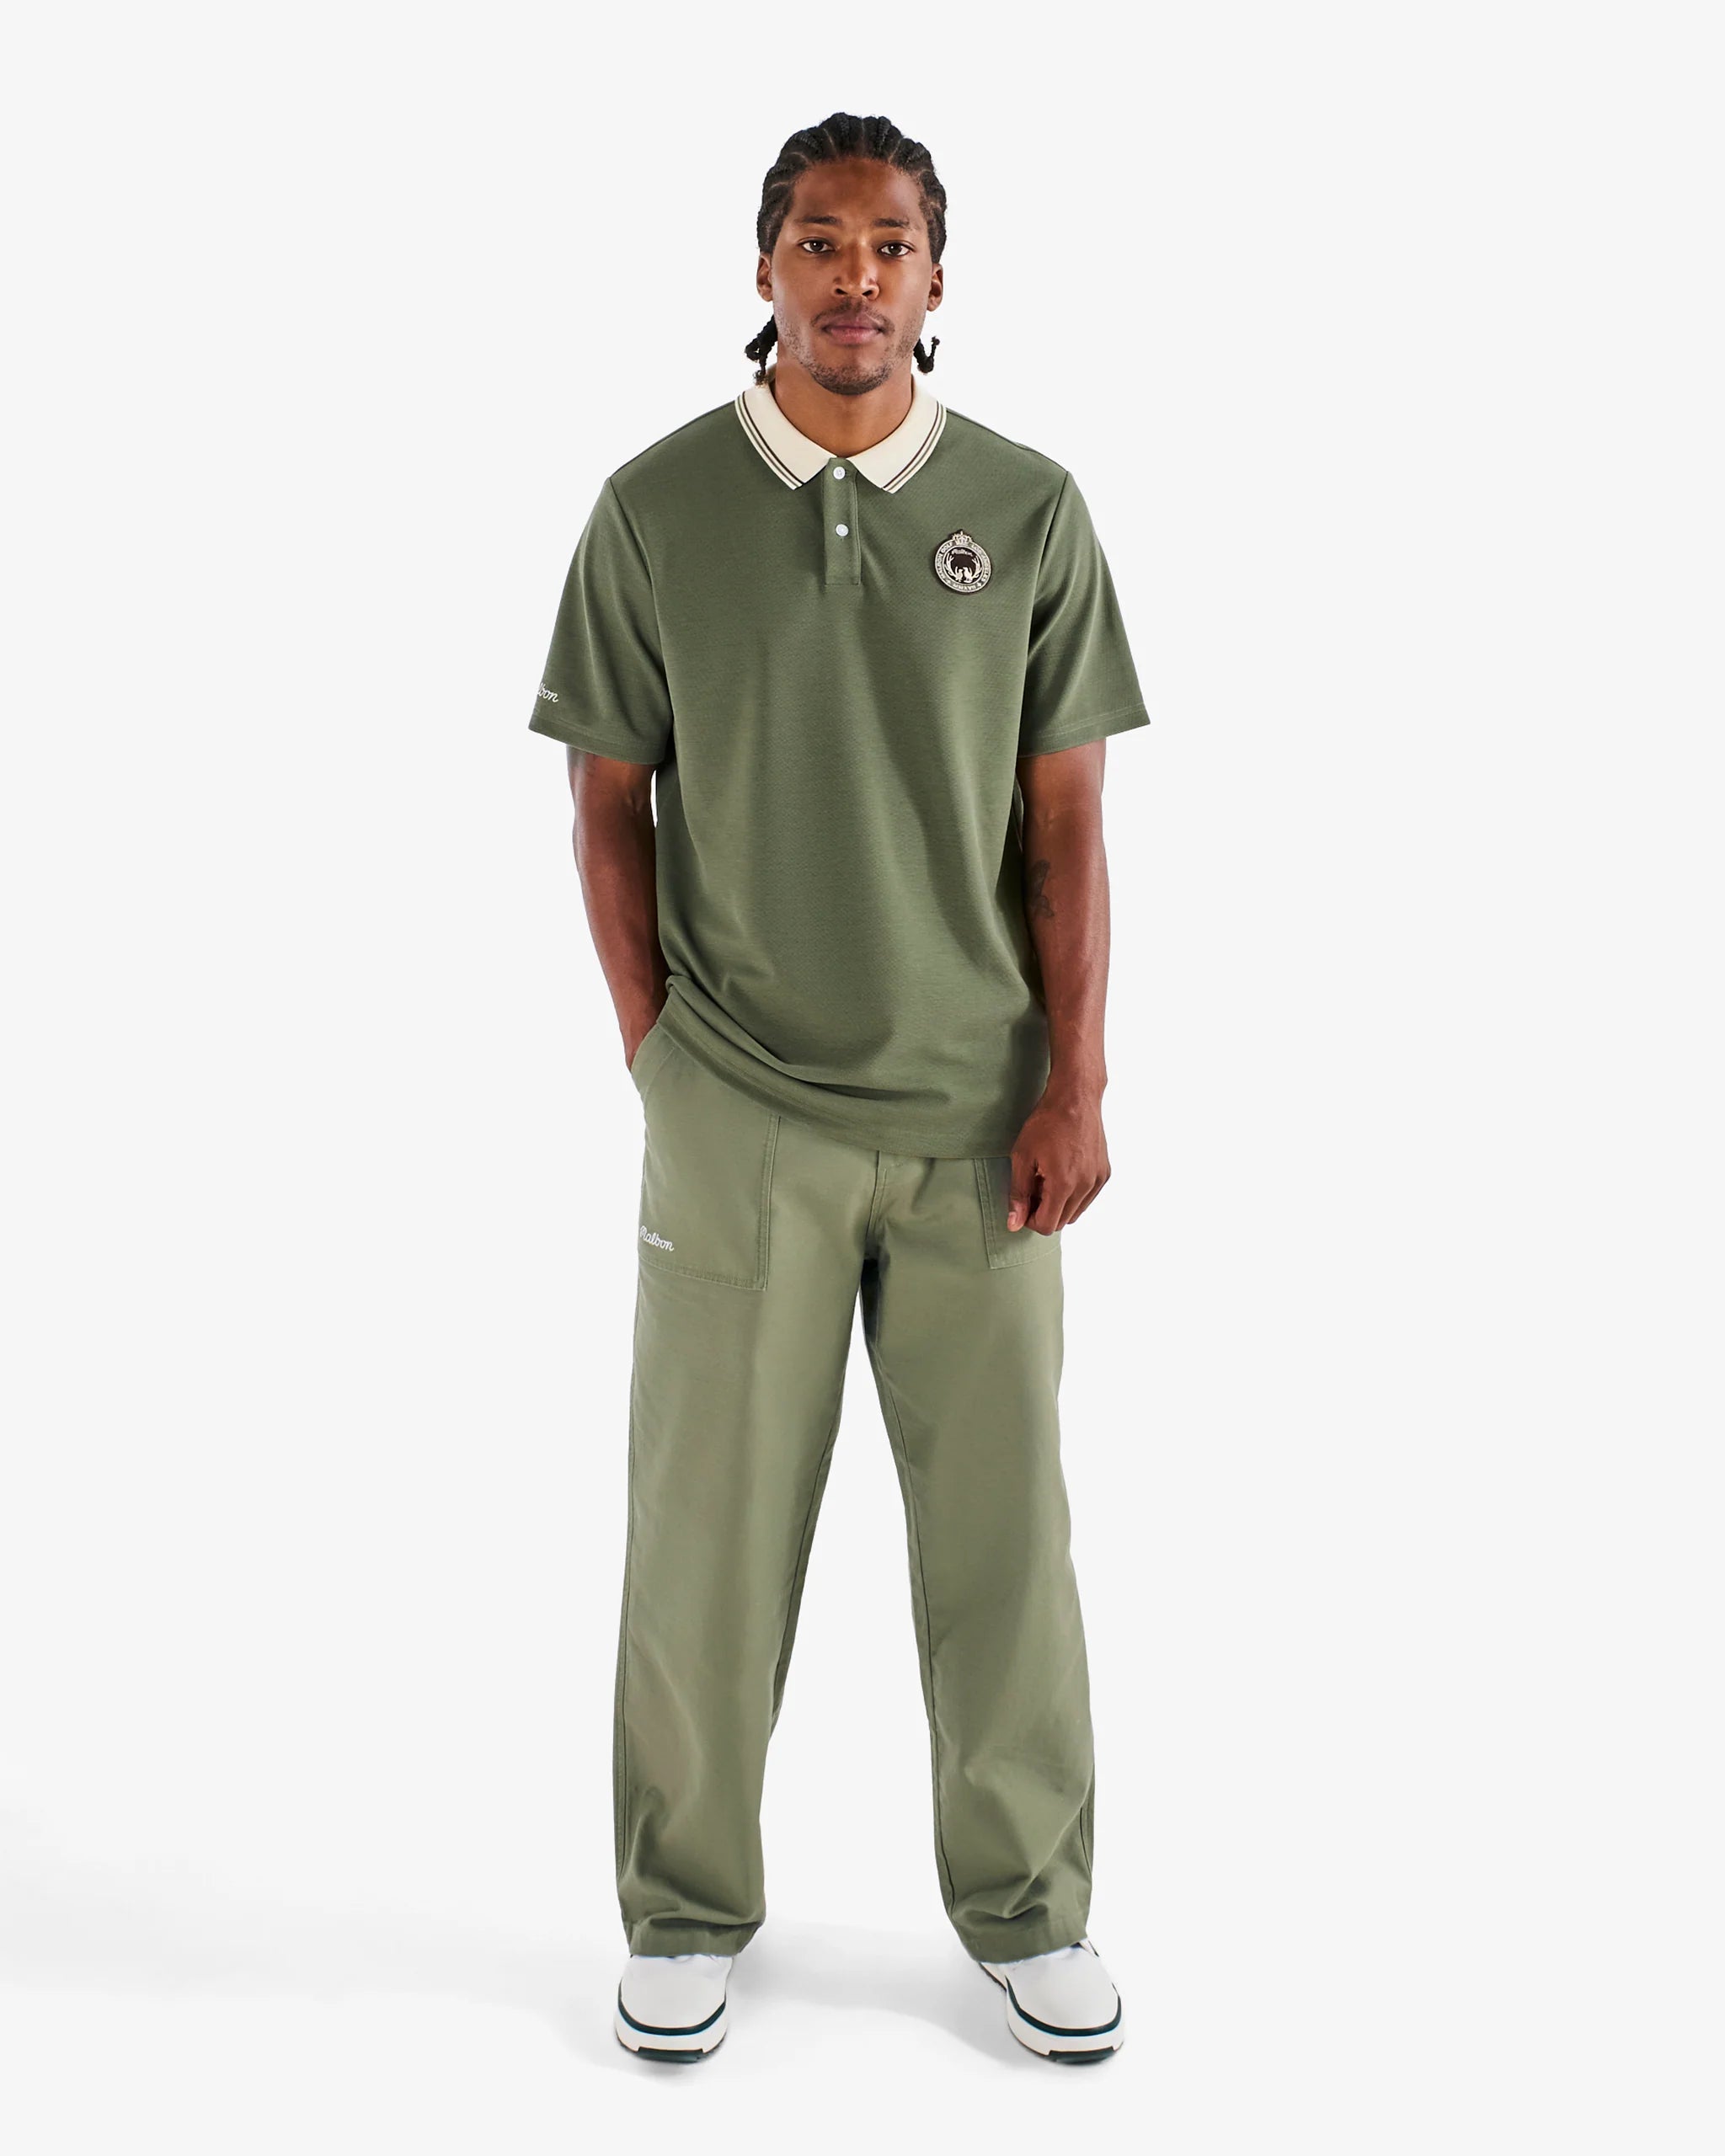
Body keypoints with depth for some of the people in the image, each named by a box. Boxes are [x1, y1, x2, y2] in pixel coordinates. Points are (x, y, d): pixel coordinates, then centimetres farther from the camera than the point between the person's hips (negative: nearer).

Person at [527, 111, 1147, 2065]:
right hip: (737, 1117, 0)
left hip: (976, 1113, 1)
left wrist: (1076, 1088, -5)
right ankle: (684, 1909, 25)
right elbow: (610, 806, 4)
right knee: (709, 1519, 7)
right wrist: (657, 1059, 0)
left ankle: (1026, 1903, 27)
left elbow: (1067, 824, 1)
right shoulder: (655, 508, -1)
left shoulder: (1026, 506, 1)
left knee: (999, 1517, 9)